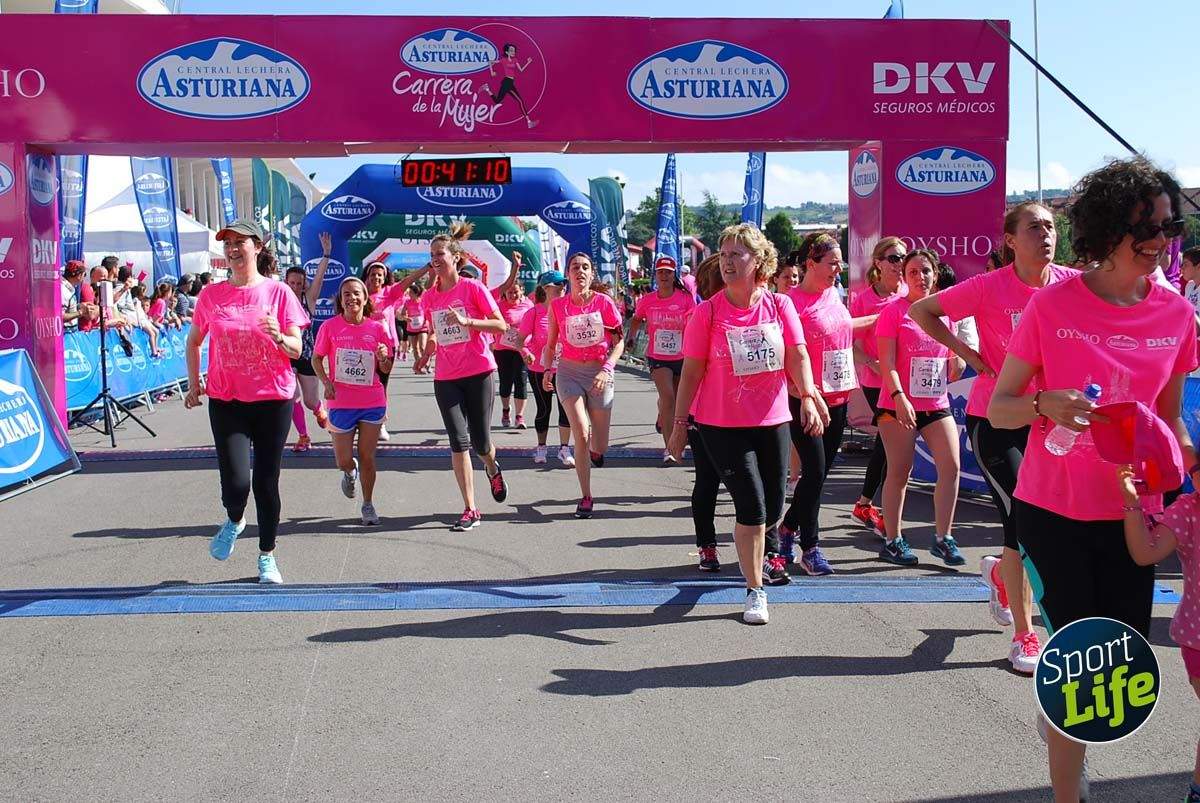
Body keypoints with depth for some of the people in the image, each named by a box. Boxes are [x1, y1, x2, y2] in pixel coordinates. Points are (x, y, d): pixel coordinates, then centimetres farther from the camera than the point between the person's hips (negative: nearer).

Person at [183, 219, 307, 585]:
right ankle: (234, 521, 25)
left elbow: (296, 350, -2)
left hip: (273, 400, -1)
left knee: (266, 482, 5)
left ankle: (267, 557, 23)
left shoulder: (278, 292, -2)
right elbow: (194, 341, 18)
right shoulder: (211, 294, 3)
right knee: (235, 482, -12)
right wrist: (194, 384, 12)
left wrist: (278, 337, -23)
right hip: (226, 400, 1)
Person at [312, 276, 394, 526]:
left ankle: (368, 504, 21)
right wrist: (326, 381, -11)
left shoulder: (378, 327, -1)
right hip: (341, 403, 0)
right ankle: (350, 472, 40)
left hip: (373, 403, 0)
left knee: (367, 457, 4)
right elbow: (316, 359, 5)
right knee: (343, 461, 4)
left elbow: (386, 369, 7)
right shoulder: (330, 327, -4)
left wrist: (383, 358, -16)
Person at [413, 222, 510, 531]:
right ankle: (470, 510, -1)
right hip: (446, 378, 3)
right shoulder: (429, 296, 8)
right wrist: (425, 356, 4)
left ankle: (492, 469, 40)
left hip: (479, 373, -3)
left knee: (481, 442, 2)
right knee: (458, 441, -6)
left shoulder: (473, 288, -6)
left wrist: (466, 321, -21)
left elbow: (501, 325, -9)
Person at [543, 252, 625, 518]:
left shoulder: (604, 302, -5)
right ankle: (586, 498, -6)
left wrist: (607, 369, -17)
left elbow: (619, 342, -3)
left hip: (600, 374, 0)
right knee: (580, 433, -16)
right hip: (569, 372, 0)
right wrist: (547, 369, -7)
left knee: (599, 448, 6)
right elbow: (550, 345, 9)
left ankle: (594, 450, 46)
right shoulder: (558, 306, -1)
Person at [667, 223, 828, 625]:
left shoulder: (779, 305, 0)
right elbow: (692, 371, -4)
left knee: (772, 511, 11)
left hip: (773, 422, 3)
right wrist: (680, 423, -5)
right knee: (752, 509, -7)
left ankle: (753, 551, 44)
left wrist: (808, 397, -21)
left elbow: (797, 356, -5)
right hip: (722, 425, -3)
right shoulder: (708, 312, -7)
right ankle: (755, 592, 8)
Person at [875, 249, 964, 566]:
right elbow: (887, 361, -12)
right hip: (899, 404, -5)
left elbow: (951, 371, 18)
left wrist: (956, 364, -5)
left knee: (951, 466, -4)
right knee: (899, 472, 1)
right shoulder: (894, 311, -4)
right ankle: (892, 541, 11)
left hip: (937, 404, 5)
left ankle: (942, 537, 7)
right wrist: (899, 397, -23)